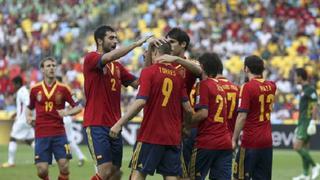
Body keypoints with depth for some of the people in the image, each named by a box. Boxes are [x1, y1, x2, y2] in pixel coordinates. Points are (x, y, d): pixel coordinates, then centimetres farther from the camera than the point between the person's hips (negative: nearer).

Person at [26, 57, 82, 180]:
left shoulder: (63, 89, 3)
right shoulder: (35, 89, 6)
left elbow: (77, 107, 8)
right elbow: (30, 108, 21)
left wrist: (68, 112, -11)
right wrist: (28, 117, 1)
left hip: (59, 134, 0)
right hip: (41, 134, 0)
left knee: (64, 166, -10)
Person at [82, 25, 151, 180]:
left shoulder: (117, 66, 17)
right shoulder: (90, 58, -5)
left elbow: (137, 83, 12)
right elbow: (108, 57, -25)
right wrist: (137, 44, -24)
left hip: (114, 126, 7)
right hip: (96, 125, -7)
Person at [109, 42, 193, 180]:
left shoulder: (148, 72, -7)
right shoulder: (177, 75, 8)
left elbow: (141, 102, -17)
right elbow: (187, 108, 5)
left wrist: (119, 124, -16)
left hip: (150, 135, -4)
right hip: (173, 137, 4)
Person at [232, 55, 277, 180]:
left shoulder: (247, 87, -12)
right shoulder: (271, 86, 7)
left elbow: (242, 116, -16)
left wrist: (234, 139, -11)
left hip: (250, 141, -6)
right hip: (267, 141, 6)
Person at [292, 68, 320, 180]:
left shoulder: (310, 90, -13)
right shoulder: (304, 90, 17)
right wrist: (299, 126, 24)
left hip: (307, 122, -10)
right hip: (302, 123, 10)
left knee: (297, 147, -13)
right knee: (304, 148, 8)